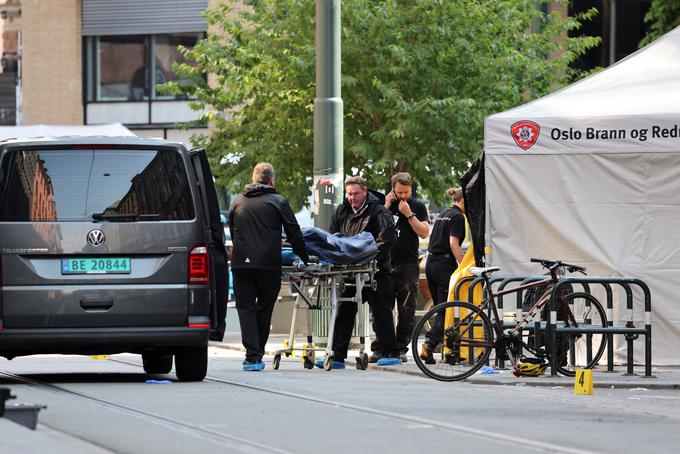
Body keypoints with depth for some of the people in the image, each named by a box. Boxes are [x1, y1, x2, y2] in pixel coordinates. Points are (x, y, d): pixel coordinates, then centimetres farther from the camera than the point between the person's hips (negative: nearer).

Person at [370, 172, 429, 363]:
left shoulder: (418, 207, 8)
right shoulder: (386, 203, 12)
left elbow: (424, 233, -3)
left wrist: (408, 214, -9)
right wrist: (386, 208, -5)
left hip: (408, 264, -1)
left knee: (406, 309, -1)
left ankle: (401, 348, 4)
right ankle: (379, 348, 0)